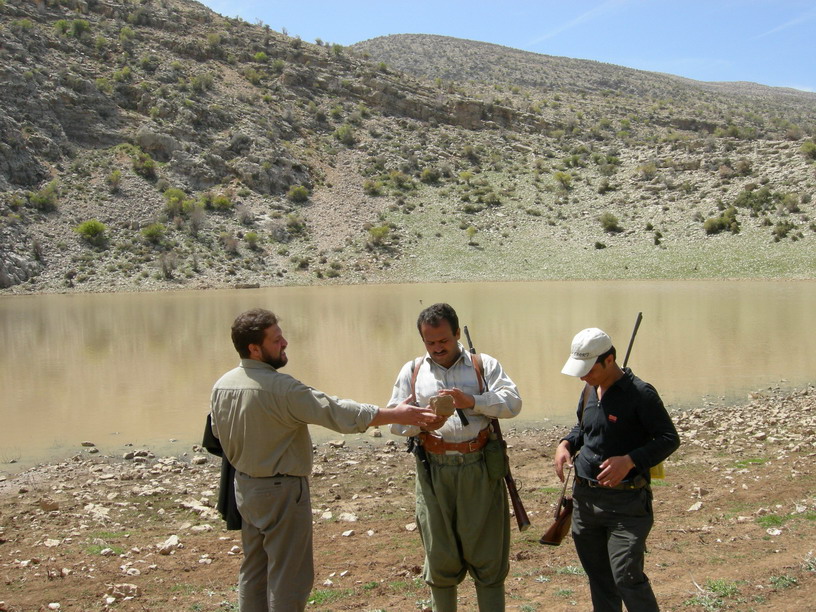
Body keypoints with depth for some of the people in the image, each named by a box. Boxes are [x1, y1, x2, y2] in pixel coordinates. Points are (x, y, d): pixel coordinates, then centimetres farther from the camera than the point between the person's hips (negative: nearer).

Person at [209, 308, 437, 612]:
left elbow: (218, 432, 12)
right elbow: (338, 413, -24)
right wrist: (395, 415, -17)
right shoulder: (280, 388, -25)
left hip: (244, 485, 8)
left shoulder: (221, 385, -1)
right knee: (289, 575, 3)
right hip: (282, 491, -8)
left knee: (254, 569, 19)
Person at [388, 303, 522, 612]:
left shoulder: (484, 365, 7)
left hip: (480, 469, -1)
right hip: (434, 472, 1)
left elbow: (512, 402, -5)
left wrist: (471, 401, -18)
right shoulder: (411, 372, 11)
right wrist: (422, 421, -17)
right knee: (439, 552, 11)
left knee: (487, 551, 5)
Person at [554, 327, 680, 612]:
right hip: (585, 497, 7)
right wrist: (566, 444, 4)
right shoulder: (589, 391, 9)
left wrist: (630, 460, -24)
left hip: (625, 502, -7)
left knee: (626, 577, -12)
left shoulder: (640, 393, -12)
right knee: (599, 578, 16)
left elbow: (669, 438, -10)